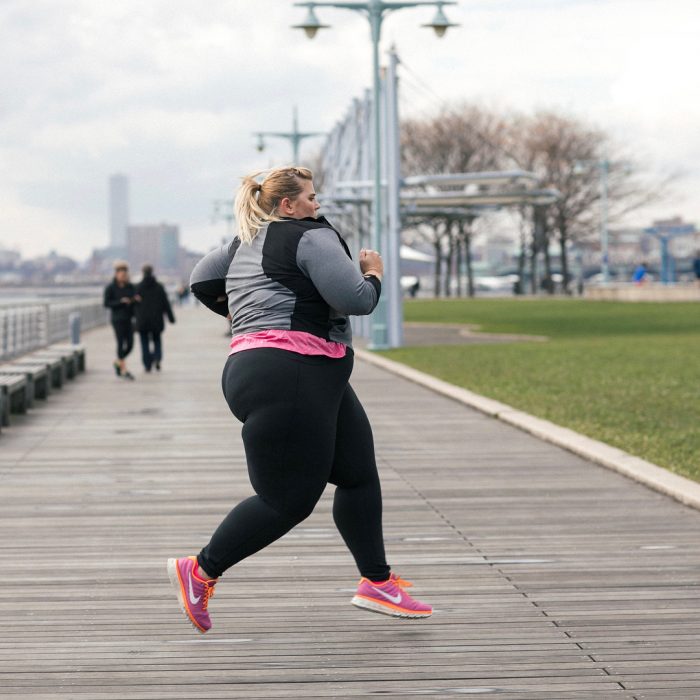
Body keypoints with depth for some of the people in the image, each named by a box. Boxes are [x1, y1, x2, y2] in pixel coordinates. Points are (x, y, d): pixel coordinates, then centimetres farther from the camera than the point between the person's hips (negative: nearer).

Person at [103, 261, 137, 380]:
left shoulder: (130, 286, 8)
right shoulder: (110, 288, -5)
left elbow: (134, 300, 17)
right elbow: (106, 303, -8)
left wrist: (135, 300, -7)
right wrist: (121, 302, -19)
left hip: (129, 319, 5)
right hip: (117, 319, -5)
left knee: (130, 344, 2)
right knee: (121, 343, -6)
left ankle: (117, 362, 26)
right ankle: (123, 370, -1)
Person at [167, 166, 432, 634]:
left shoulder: (246, 243, 19)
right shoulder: (312, 236, -9)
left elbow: (202, 281, 29)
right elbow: (354, 299, -17)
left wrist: (238, 311, 40)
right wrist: (373, 275, 3)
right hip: (286, 380, -11)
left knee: (359, 473, 11)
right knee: (288, 499, -7)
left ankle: (378, 583, 15)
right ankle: (200, 572, 3)